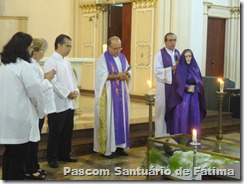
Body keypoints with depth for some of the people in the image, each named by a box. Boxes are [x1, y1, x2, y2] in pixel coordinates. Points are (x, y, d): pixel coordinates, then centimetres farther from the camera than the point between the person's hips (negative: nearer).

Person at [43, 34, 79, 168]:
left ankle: (64, 155, 26)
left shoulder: (66, 62, 14)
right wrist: (67, 93, -19)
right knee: (55, 133, 1)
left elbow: (72, 79, 16)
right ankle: (52, 158, 12)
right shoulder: (51, 62, -11)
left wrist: (75, 90, -3)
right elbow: (52, 82, -18)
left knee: (67, 132, 14)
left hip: (69, 103, 8)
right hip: (58, 104, -8)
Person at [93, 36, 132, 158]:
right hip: (108, 94, -6)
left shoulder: (122, 57, 12)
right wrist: (117, 76, -23)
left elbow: (129, 72, 12)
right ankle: (105, 149, 3)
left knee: (121, 118, 8)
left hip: (121, 94, 6)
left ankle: (119, 146, 16)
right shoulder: (103, 58, -7)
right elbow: (102, 76, -16)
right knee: (108, 120, -4)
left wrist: (127, 75, -11)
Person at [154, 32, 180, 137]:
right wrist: (172, 68, -20)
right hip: (164, 86, -5)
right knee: (163, 110, -1)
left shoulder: (178, 53, 11)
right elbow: (157, 71, -14)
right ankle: (161, 135, 7)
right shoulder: (159, 54, -6)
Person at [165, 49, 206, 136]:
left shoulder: (195, 68, 10)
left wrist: (194, 87, -12)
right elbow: (179, 83, -8)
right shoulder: (180, 68, -2)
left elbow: (200, 82, 6)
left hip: (194, 97, 4)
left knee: (193, 117, 4)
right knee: (182, 117, -6)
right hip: (182, 97, -4)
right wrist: (188, 87, -15)